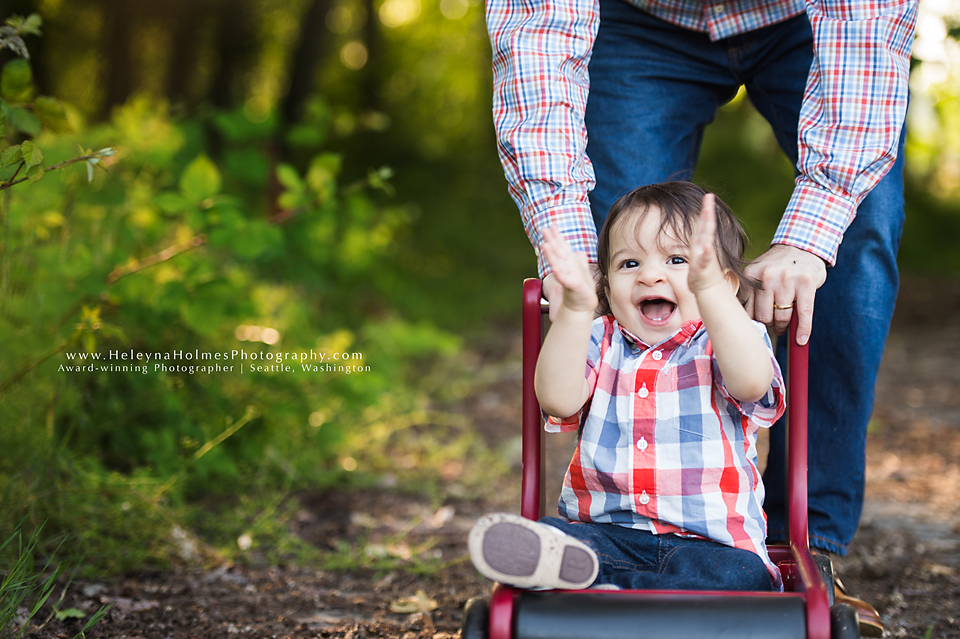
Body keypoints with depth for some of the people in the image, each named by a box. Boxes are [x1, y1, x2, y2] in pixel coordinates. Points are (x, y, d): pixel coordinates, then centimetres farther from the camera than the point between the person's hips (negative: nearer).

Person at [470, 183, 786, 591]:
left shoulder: (726, 341, 3)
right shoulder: (599, 343, 10)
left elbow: (751, 381, -22)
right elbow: (558, 400, -10)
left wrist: (708, 287, -35)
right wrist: (576, 308, -23)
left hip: (708, 539, -2)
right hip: (606, 531, 3)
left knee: (740, 575, -35)